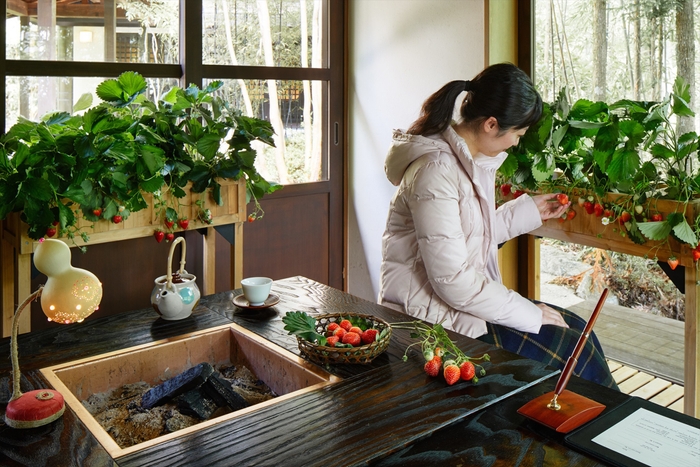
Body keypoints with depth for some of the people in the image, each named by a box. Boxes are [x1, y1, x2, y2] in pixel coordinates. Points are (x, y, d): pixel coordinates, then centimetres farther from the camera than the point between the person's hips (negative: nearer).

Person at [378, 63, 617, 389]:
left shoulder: (472, 159, 8)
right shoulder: (436, 169, -22)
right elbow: (452, 279, -24)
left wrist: (528, 211, 16)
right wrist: (529, 314, -17)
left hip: (467, 296, 9)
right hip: (432, 316, -9)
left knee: (576, 327, 3)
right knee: (572, 349, -9)